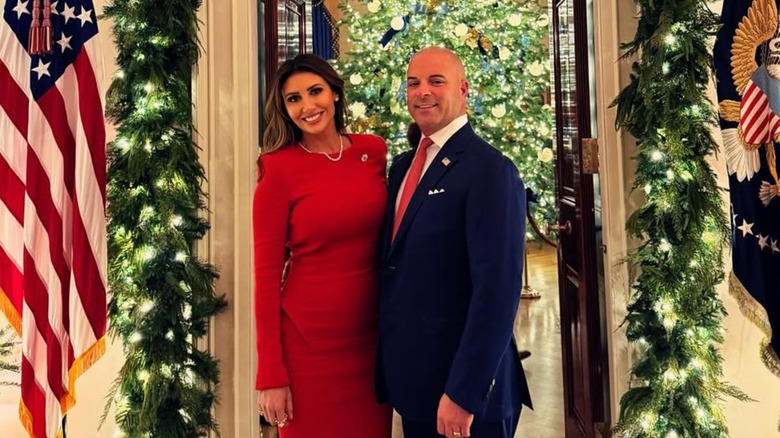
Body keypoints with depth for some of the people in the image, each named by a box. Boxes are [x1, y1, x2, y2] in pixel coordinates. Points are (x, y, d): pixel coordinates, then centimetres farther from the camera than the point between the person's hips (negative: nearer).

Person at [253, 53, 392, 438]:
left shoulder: (374, 151, 3)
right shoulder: (280, 168, -10)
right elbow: (267, 273, -9)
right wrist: (270, 374, -11)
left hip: (373, 331, 4)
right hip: (309, 337, -4)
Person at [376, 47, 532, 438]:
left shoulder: (490, 170, -15)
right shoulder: (402, 166, 9)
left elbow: (497, 290, -21)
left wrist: (463, 393, -22)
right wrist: (392, 367, 10)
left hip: (461, 384, -7)